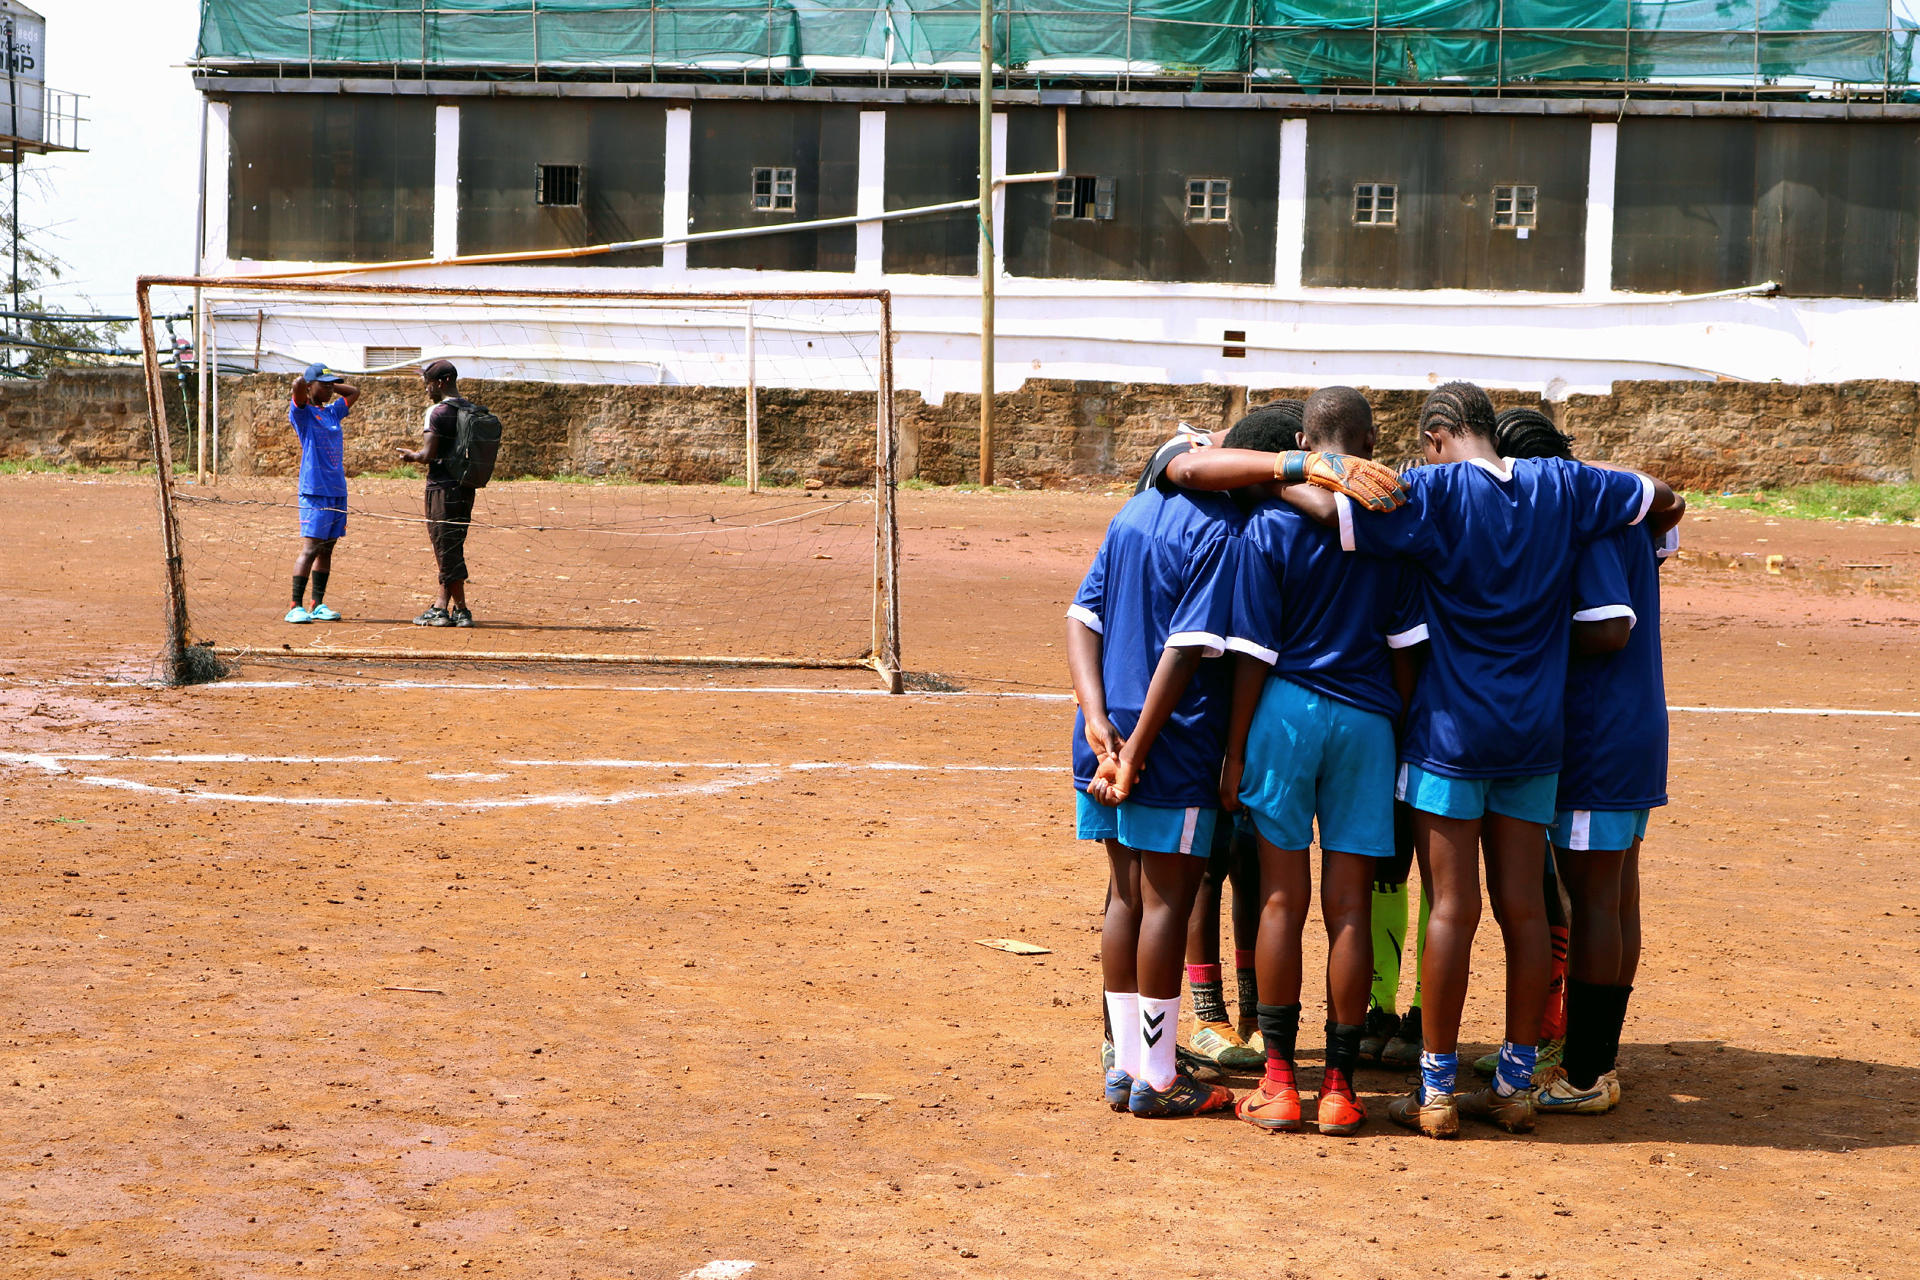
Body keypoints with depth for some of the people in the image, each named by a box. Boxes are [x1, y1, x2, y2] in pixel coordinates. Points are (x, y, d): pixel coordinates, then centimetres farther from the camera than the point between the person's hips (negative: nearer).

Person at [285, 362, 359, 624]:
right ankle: (296, 607, -11)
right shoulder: (302, 412, -4)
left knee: (326, 548, 9)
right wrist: (308, 379, 0)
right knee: (310, 548, -12)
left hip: (338, 490, 7)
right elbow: (298, 385, -22)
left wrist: (331, 386, 16)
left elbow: (354, 392, 29)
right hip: (314, 491, -7)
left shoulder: (333, 412, 16)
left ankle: (318, 605, 14)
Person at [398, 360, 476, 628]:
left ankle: (461, 609, -4)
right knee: (452, 548, 13)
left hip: (442, 486, -8)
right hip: (466, 485, 8)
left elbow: (429, 455, -15)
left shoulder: (437, 412, -12)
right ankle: (442, 606, 18)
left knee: (447, 550, -4)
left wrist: (412, 455, 5)